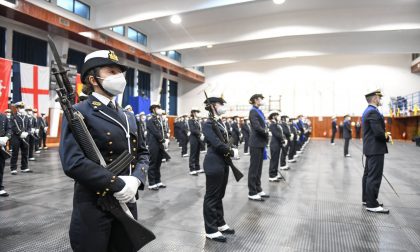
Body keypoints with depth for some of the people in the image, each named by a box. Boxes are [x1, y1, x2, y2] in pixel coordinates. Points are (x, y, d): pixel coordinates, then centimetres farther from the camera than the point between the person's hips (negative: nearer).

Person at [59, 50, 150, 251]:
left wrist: (136, 179, -10)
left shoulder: (127, 117, 12)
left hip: (127, 201, 7)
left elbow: (143, 153, 10)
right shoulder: (79, 113, -10)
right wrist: (118, 185, -22)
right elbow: (73, 162, -21)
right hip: (93, 205, -6)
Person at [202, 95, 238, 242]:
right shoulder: (208, 124, -14)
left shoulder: (220, 122, 13)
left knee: (219, 195, 18)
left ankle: (220, 223, 33)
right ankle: (211, 230, 14)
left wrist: (230, 152, -6)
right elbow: (217, 144, -21)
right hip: (214, 164, -9)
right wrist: (232, 152, -8)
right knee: (212, 196, 2)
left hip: (223, 162, 9)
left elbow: (225, 141, 12)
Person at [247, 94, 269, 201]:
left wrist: (266, 133, -1)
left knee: (259, 167, 14)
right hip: (256, 143, -9)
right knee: (254, 167, -2)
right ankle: (252, 193, 5)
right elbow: (257, 127, -21)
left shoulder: (259, 111, 15)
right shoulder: (253, 111, -11)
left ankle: (258, 189, 24)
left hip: (261, 142, 9)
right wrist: (266, 132, -5)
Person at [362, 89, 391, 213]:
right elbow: (378, 133, -24)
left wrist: (384, 134, 7)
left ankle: (367, 199, 24)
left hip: (371, 148, 11)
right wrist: (387, 138, -6)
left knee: (368, 174, 15)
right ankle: (372, 204, 0)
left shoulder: (368, 111, 14)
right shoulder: (373, 112, -19)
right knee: (374, 176, -6)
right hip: (376, 149, -11)